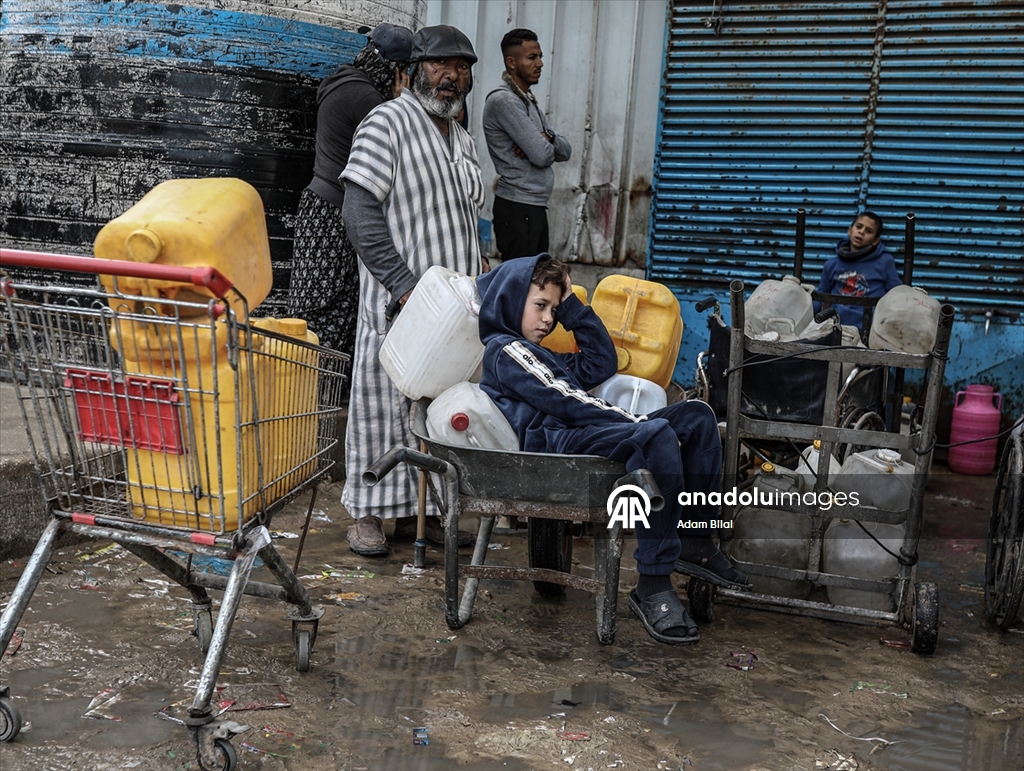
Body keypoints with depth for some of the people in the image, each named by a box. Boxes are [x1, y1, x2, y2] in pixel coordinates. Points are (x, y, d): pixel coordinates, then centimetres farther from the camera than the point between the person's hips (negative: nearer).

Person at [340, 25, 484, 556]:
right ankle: (367, 514, 10)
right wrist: (403, 285, -19)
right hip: (397, 303, -7)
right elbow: (359, 212, -15)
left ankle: (417, 511, 19)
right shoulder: (389, 123, -6)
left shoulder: (462, 140, 19)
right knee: (383, 405, -1)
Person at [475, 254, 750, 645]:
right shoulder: (504, 350, 1)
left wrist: (571, 306, 23)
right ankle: (653, 588, -33)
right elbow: (564, 402, -11)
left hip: (581, 433, 10)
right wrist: (640, 422, -12)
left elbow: (601, 363, 28)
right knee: (658, 436, -34)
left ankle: (695, 541, 0)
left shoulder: (534, 353, 33)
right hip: (555, 443, -10)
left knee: (696, 415, 4)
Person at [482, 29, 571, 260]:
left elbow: (565, 151, 12)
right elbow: (542, 155, -19)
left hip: (536, 207, 9)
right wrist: (548, 143, 4)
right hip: (517, 209, -9)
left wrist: (547, 137, -9)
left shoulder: (529, 100, 18)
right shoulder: (503, 100, -12)